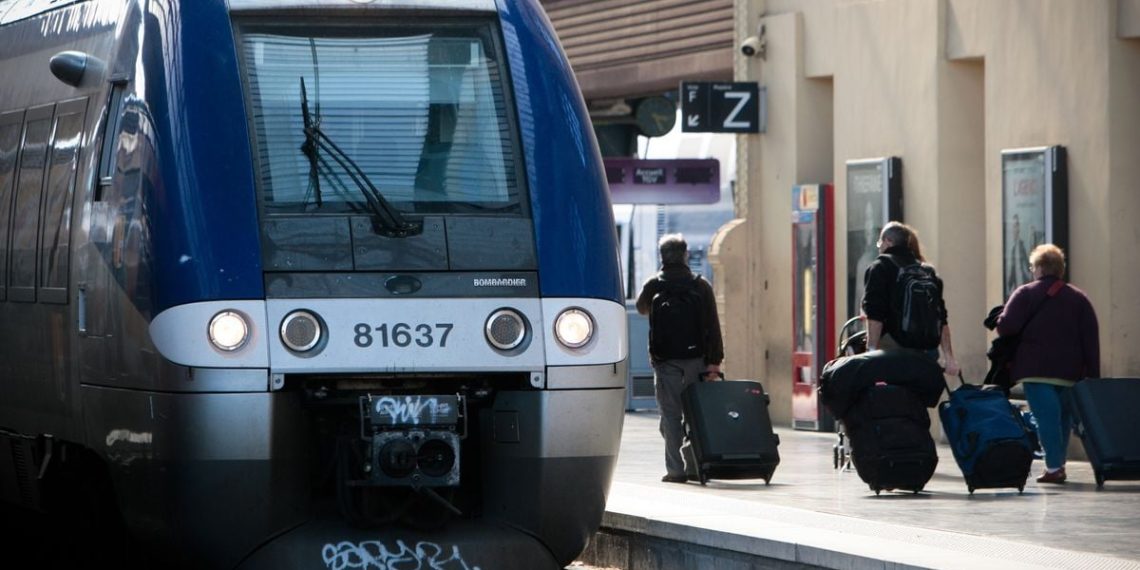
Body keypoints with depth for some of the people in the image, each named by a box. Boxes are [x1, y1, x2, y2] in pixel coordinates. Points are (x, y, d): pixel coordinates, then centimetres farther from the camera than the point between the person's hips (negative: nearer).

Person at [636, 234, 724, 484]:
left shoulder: (653, 286, 0)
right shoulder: (701, 286, 1)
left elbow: (641, 308, 22)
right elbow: (713, 325, -4)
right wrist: (715, 360, -4)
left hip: (665, 360, -1)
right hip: (695, 359, 1)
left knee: (671, 414, 0)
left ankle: (676, 469, -6)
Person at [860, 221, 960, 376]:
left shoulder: (879, 268, 0)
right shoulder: (928, 272, 17)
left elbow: (875, 316, -10)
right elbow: (942, 319, 12)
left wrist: (871, 351, -13)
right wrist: (948, 357, 12)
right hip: (928, 350, 6)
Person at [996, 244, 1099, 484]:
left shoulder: (1025, 294, -1)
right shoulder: (1078, 298, 10)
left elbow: (1006, 327, -12)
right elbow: (1091, 339, 6)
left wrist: (1001, 319, 11)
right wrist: (1093, 374, 6)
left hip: (1036, 369, -4)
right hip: (1070, 371, 4)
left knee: (1046, 416, -7)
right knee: (1064, 417, 14)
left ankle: (1053, 467, -14)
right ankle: (1059, 464, 18)